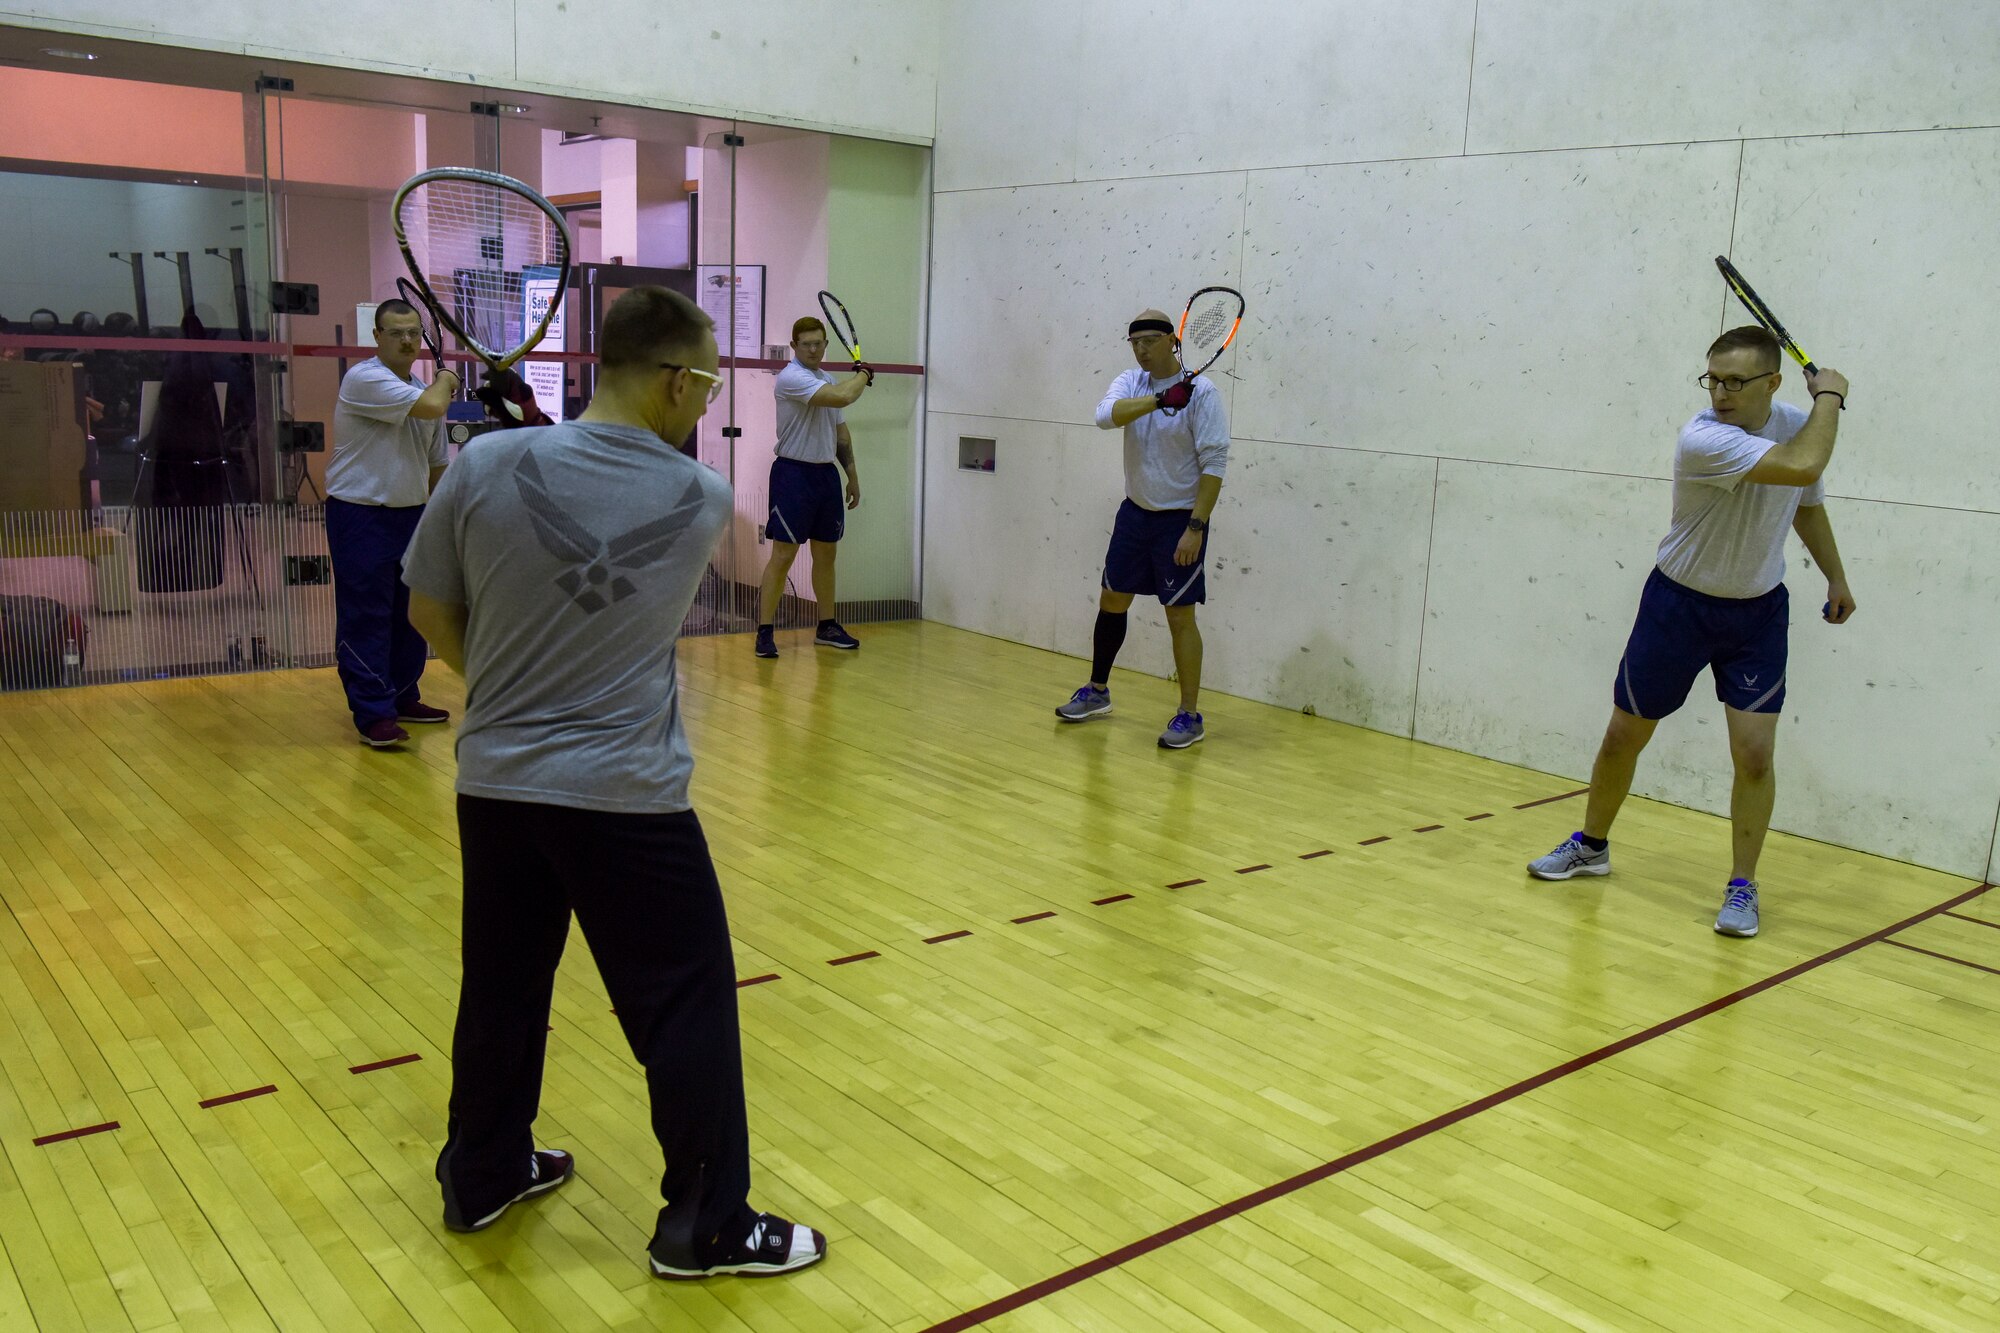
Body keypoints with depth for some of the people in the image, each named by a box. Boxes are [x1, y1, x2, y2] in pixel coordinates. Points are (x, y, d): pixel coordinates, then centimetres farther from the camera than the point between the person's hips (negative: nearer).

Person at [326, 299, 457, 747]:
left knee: (410, 615, 12)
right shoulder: (364, 379, -14)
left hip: (412, 515, 8)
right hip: (360, 517, -8)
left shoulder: (425, 390, 12)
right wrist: (445, 381, -5)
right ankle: (373, 715, 0)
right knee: (365, 618, -4)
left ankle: (402, 698, 25)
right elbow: (432, 405, -26)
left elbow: (435, 464, 19)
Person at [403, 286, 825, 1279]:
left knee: (500, 990, 20)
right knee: (688, 1006, 8)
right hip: (627, 799, -4)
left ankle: (482, 1178, 39)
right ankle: (708, 1226, 18)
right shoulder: (702, 501, -9)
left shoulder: (488, 466, -7)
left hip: (495, 781, 4)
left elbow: (430, 612, 4)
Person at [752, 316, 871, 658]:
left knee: (826, 553, 12)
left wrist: (852, 475, 19)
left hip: (826, 473, 8)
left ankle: (827, 627, 22)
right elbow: (842, 397, -26)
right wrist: (863, 376, -7)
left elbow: (841, 432, 22)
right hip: (794, 472, -8)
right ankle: (765, 632, -3)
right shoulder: (791, 378, -14)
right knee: (783, 555, -8)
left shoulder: (830, 381, 14)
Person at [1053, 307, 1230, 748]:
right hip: (1135, 512, 6)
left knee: (1180, 616, -4)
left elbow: (1214, 463, -16)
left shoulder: (1201, 393, -13)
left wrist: (1196, 527, -23)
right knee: (1112, 600, 14)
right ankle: (1097, 692, 30)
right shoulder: (1131, 382, 2)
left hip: (1179, 520, -6)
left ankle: (1190, 716, 5)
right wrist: (1159, 401, -36)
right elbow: (1106, 415, -20)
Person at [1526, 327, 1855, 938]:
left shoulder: (1799, 426, -4)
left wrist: (1835, 577, 18)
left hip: (1758, 613, 3)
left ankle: (1741, 888, 8)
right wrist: (1830, 395, -23)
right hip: (1680, 605, -3)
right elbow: (1801, 466, -39)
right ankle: (1591, 846, 31)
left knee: (1754, 754, -7)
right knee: (1623, 735, 8)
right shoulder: (1703, 439, -26)